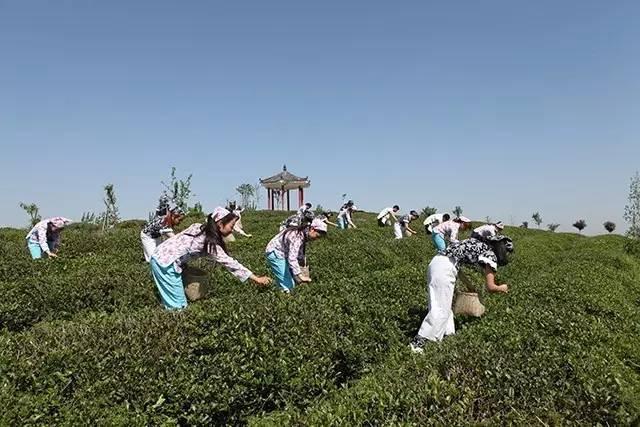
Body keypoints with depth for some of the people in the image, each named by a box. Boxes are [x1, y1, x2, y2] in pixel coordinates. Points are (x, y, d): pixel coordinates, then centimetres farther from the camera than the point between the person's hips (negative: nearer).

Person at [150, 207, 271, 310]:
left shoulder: (200, 228, 4)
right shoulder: (210, 243, -20)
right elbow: (229, 263, -20)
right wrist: (256, 279, -18)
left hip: (161, 257, 9)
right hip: (166, 263, -9)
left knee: (173, 303, 16)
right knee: (178, 306, -2)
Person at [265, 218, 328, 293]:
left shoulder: (304, 235, 0)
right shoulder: (297, 236, -30)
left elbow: (300, 255, 12)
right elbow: (292, 258, -39)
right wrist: (300, 275, -44)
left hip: (283, 254, 10)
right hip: (274, 254, -10)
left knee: (292, 284, 12)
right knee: (287, 285, -14)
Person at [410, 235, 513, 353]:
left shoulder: (479, 245, 22)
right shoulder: (490, 255, 1)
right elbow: (490, 287, 2)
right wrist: (502, 288, 23)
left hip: (435, 262, 9)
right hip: (444, 269, -9)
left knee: (446, 305, 19)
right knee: (441, 310, -4)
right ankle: (418, 342, -4)